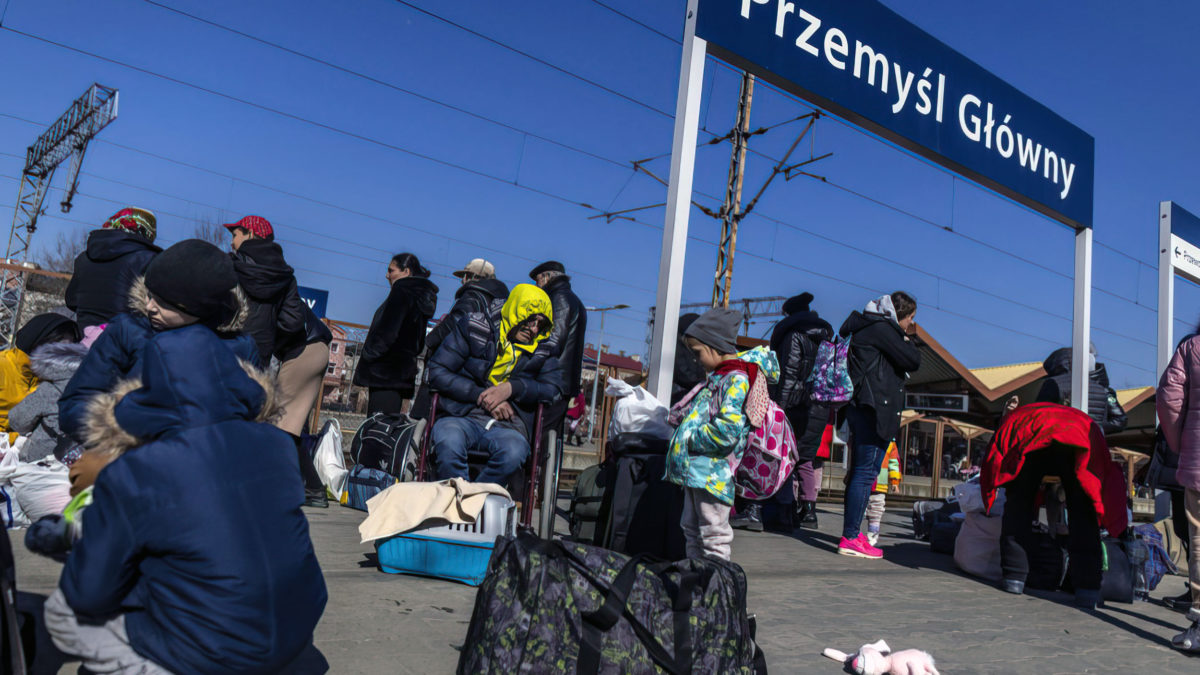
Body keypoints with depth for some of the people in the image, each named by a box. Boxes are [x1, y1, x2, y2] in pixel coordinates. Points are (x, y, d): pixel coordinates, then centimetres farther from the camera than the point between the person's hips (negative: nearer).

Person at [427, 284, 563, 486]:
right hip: (461, 417, -1)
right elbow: (437, 372, 4)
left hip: (507, 427, 1)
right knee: (448, 444, -38)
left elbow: (556, 389, 4)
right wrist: (481, 395, -8)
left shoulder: (542, 352, 17)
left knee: (513, 452, -36)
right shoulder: (474, 327, 9)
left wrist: (512, 388, -11)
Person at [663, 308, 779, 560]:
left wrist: (692, 439, -16)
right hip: (696, 469, 10)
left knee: (713, 535, -3)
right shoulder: (719, 376, 15)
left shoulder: (737, 379, -15)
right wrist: (686, 431, 14)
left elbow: (727, 430, -24)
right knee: (692, 529, 17)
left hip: (713, 472, -10)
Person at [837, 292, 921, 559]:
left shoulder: (866, 327, 23)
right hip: (874, 409, -11)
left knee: (859, 471, 12)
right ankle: (850, 539, -10)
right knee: (866, 472, -10)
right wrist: (906, 339, 7)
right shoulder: (882, 329, -8)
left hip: (863, 408, 11)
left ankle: (852, 532, 17)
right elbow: (913, 361, -9)